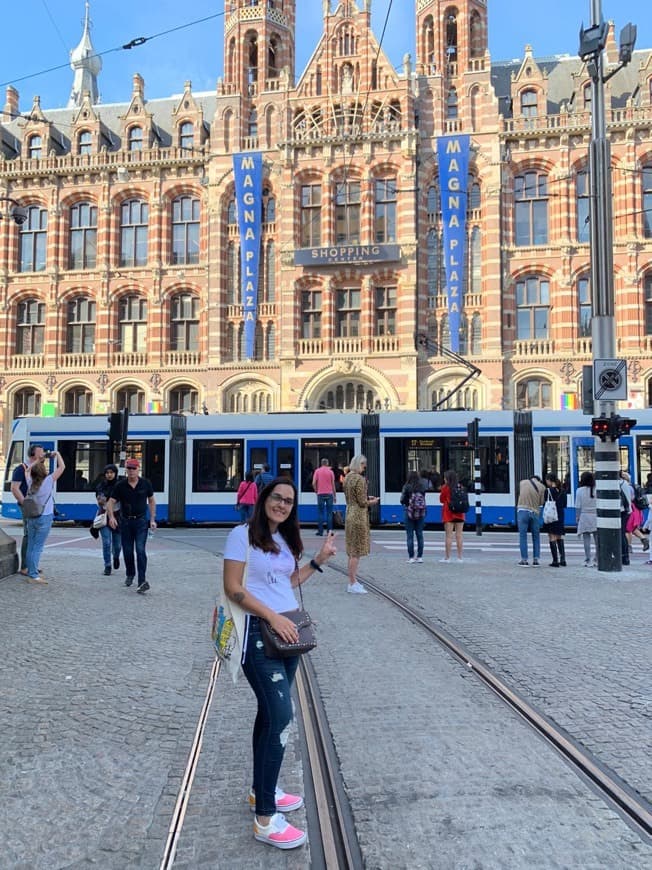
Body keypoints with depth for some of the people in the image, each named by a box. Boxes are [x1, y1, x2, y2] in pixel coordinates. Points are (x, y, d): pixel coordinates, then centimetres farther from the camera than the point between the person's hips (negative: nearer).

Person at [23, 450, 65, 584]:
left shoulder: (31, 483, 3)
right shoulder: (48, 481, -12)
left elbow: (30, 468, 22)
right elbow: (62, 467, -9)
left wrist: (41, 460, 21)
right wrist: (57, 454, 4)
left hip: (31, 517, 6)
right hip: (44, 518, -6)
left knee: (31, 546, 10)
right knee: (38, 548, -6)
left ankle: (32, 572, 17)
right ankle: (33, 576, -6)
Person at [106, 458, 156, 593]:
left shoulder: (145, 483, -3)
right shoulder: (120, 485, -4)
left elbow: (151, 501, 9)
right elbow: (111, 502, -3)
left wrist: (152, 519, 4)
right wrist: (111, 517, -22)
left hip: (141, 521, -1)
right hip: (125, 521, 2)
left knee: (140, 550, -13)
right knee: (127, 551, 10)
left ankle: (142, 581, -16)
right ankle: (130, 574, 34)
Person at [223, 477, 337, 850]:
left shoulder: (285, 540, 12)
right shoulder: (243, 534, -10)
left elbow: (289, 582, 13)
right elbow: (233, 588, -14)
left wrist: (321, 558, 11)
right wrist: (273, 617, -20)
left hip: (288, 631, 8)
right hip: (259, 633, -8)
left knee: (270, 712, 16)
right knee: (281, 715, -12)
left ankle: (261, 790, 32)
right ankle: (265, 818, -3)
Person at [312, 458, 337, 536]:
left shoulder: (317, 471, 2)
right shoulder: (330, 471, 2)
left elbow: (314, 483, -4)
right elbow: (333, 484, 4)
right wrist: (335, 495, 11)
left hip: (320, 494, 0)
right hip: (329, 494, 0)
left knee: (320, 513, 4)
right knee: (329, 513, 3)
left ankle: (320, 531, 2)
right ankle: (329, 531, 2)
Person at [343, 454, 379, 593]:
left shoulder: (348, 477, 11)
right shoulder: (360, 479, -17)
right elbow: (362, 502, -17)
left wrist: (367, 498, 14)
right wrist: (372, 502, 0)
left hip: (350, 515, 9)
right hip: (359, 516, -9)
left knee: (352, 551, 15)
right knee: (356, 552, -3)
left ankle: (352, 582, 22)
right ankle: (353, 584, 2)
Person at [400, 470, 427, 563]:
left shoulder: (406, 487, -9)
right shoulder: (422, 487, -2)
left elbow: (402, 500, -7)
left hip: (409, 513, -3)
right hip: (421, 513, 3)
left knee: (410, 535, 3)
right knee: (419, 534, 10)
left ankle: (411, 557, 2)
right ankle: (420, 556, 12)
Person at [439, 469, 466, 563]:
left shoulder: (445, 487, -6)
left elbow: (442, 500, 2)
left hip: (448, 513, -4)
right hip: (460, 513, 4)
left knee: (448, 535, -3)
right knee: (459, 535, 6)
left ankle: (447, 557, -2)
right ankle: (460, 557, 9)